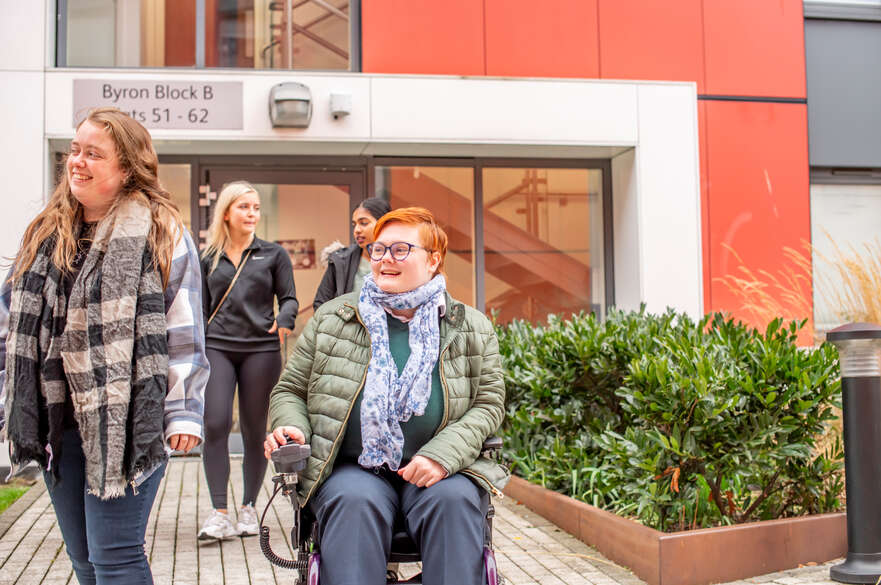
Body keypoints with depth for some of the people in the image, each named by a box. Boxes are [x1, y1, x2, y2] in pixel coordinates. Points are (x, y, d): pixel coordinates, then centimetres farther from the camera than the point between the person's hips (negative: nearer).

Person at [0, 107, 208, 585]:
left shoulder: (161, 234, -5)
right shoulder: (45, 234, 13)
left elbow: (183, 335, -8)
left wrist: (183, 413, -12)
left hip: (125, 425, -6)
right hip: (57, 424, 7)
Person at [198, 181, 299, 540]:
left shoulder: (273, 254, 9)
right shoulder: (209, 258, 12)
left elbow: (289, 297, 7)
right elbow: (202, 306, 17)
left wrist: (283, 322, -14)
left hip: (261, 349, 0)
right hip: (216, 347, 0)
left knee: (254, 431, 4)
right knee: (215, 425, -13)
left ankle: (248, 508, 19)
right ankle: (219, 515, -9)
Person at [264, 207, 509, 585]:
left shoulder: (472, 327, 10)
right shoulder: (332, 318, 11)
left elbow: (488, 403, 5)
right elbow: (290, 391, 17)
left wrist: (443, 454, -12)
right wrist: (292, 427, -7)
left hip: (439, 470, 0)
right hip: (351, 468, 0)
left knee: (455, 500, -31)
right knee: (354, 502, -33)